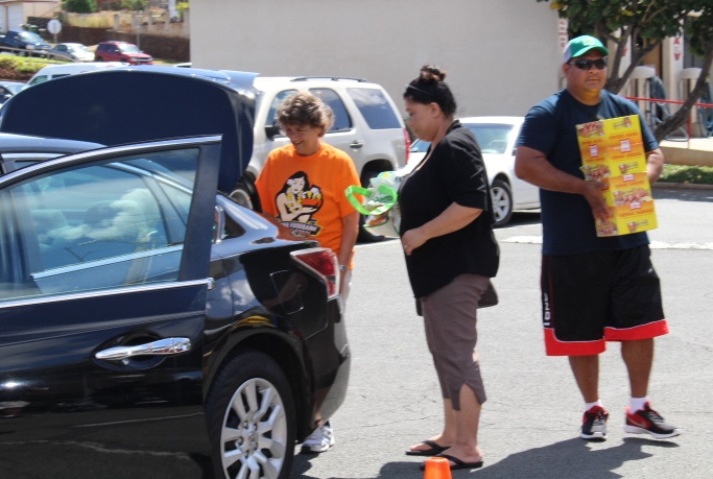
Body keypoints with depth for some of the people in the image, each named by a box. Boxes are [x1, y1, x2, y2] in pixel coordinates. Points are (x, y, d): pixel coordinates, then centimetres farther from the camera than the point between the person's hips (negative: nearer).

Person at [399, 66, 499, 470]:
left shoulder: (455, 147, -17)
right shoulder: (443, 147, 17)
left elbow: (470, 205, -27)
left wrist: (421, 233, -22)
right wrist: (400, 218, 15)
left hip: (459, 267, -12)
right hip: (443, 267, 12)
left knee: (456, 353, -11)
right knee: (446, 350, 17)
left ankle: (467, 448, -10)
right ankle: (451, 436, 25)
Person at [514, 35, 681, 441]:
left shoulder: (623, 109, 12)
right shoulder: (548, 114, -4)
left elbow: (655, 155, 15)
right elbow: (526, 165, -15)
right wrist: (583, 187, -22)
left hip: (628, 239, 4)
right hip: (572, 245, -4)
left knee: (640, 323, 2)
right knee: (581, 331, 4)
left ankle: (640, 409, 14)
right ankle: (593, 410, 19)